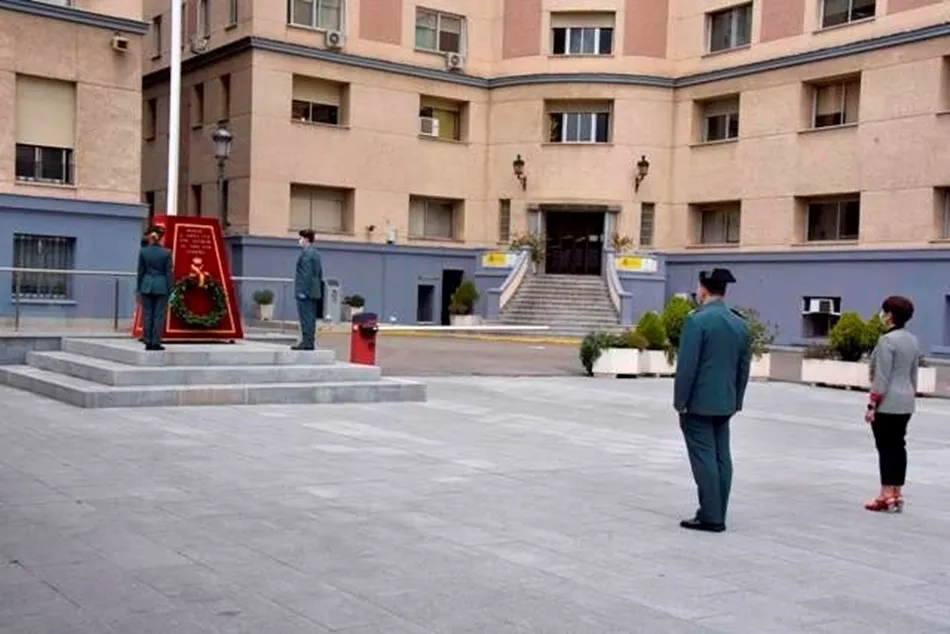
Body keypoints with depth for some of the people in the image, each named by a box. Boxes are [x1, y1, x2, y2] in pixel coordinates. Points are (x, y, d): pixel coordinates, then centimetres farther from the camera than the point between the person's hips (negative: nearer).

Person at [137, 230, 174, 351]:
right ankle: (156, 342, -1)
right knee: (159, 315, 1)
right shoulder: (166, 253, -4)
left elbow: (140, 271, 4)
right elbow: (169, 272, -3)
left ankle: (148, 342, 7)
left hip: (147, 286, 2)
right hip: (161, 287, -2)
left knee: (147, 314, 7)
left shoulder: (143, 251, 0)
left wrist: (139, 288, 10)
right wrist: (170, 290, 1)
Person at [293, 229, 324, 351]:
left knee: (306, 318, -8)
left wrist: (302, 291, -19)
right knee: (311, 318, 11)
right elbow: (319, 273, 19)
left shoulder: (306, 253, -14)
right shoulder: (316, 253, 16)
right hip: (314, 291, 9)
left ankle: (306, 342, -8)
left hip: (305, 291, -9)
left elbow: (306, 273, -20)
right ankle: (310, 342, 14)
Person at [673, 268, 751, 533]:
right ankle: (718, 516, 14)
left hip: (698, 402, -7)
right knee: (721, 457, 9)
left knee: (704, 458, -4)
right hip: (724, 404, 7)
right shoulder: (740, 323, 9)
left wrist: (680, 401, -10)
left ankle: (710, 517, -2)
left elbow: (687, 365, -16)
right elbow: (744, 368, 12)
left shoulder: (698, 320, -14)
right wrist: (736, 400, 18)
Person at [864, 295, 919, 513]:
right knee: (898, 447, 11)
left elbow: (881, 377, -16)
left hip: (887, 403, -8)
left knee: (886, 448, -4)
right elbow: (913, 374, 16)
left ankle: (886, 496, -1)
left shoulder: (887, 340, -15)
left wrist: (871, 405, -13)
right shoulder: (912, 340, 11)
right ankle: (897, 495, 15)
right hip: (906, 403, 8)